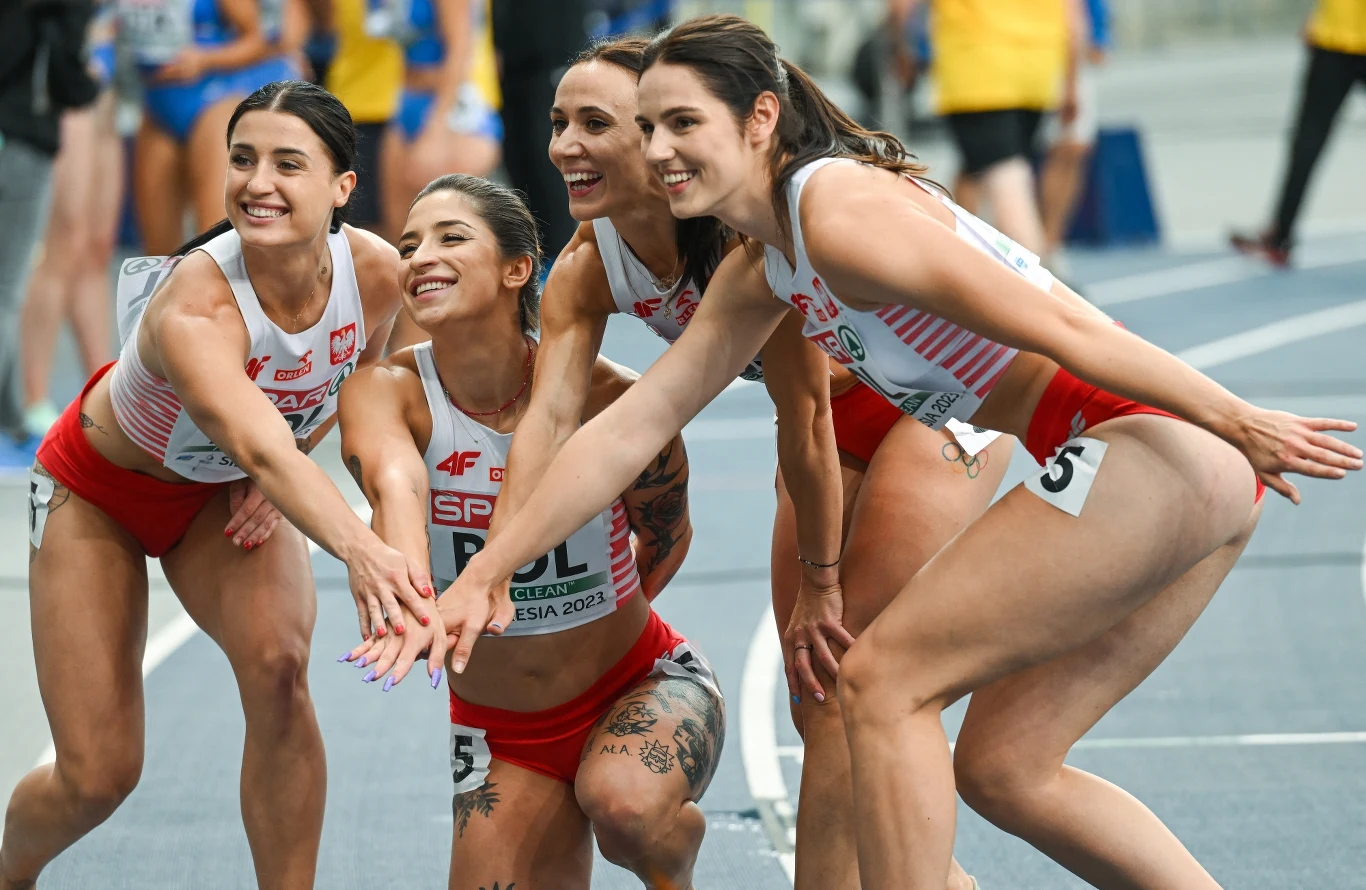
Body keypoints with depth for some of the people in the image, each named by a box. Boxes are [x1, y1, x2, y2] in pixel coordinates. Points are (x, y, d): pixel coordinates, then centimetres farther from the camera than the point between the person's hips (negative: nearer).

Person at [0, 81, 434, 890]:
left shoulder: (376, 273, -24)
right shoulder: (193, 306, -42)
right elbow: (260, 450, -58)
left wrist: (277, 478, -13)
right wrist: (359, 549, -74)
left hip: (223, 492, 4)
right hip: (100, 489, -4)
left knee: (277, 667, -26)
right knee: (98, 774, -5)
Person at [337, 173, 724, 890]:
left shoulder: (608, 397, -20)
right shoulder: (386, 393, -17)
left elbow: (666, 538, 0)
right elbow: (395, 485, -40)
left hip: (642, 688, -3)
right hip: (499, 733, 3)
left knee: (625, 803, -34)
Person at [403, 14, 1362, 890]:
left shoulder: (841, 209, -14)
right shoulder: (760, 272, 15)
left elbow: (1060, 329, -16)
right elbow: (631, 426, 19)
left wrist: (1241, 424, -15)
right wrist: (486, 572, 18)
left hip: (1161, 451, -9)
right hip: (1182, 490, 9)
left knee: (884, 680, -6)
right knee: (1003, 768, 13)